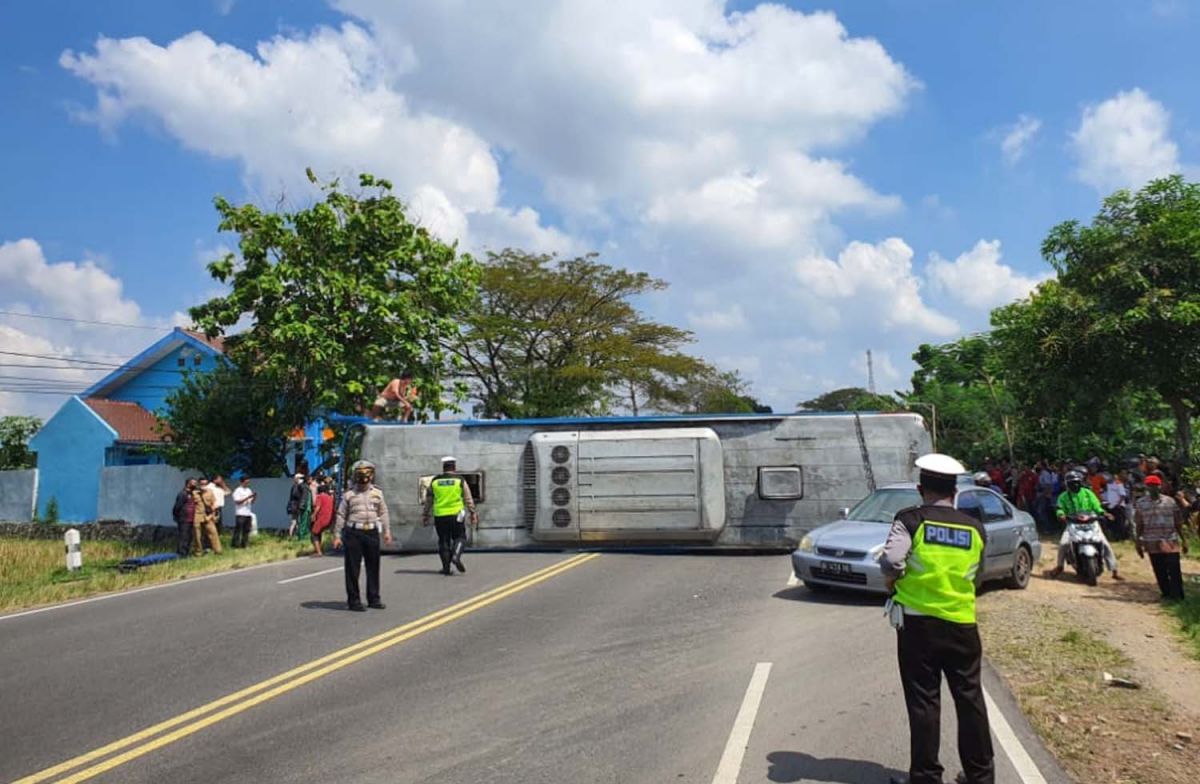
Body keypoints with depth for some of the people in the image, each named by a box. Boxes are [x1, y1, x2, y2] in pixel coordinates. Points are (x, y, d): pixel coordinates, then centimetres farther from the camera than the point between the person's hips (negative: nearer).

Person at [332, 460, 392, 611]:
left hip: (372, 533, 3)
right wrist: (337, 535, 1)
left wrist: (387, 531, 7)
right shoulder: (349, 495, 4)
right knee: (353, 568, -1)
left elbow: (383, 513, 14)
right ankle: (353, 600, 8)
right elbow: (341, 515, 5)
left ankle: (373, 598, 20)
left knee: (373, 567, 9)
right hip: (354, 533, -3)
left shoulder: (377, 493, 11)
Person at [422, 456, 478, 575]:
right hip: (456, 515, -2)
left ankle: (446, 567, 10)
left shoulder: (434, 482, 6)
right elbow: (468, 500, 1)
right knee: (460, 537, 9)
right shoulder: (460, 481, 1)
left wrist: (425, 515, 18)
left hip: (440, 516, 2)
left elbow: (428, 501, 11)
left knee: (443, 541, 10)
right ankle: (456, 556, -16)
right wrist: (473, 513, 7)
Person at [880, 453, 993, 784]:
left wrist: (893, 578, -1)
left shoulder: (910, 519, -9)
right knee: (970, 698, 14)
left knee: (923, 701, 5)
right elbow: (977, 576, 12)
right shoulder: (975, 528, 3)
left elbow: (891, 562, -21)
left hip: (918, 622, -3)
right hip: (962, 623, 3)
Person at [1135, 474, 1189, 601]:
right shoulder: (1141, 503, 4)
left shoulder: (1170, 501, 2)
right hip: (1152, 543, 1)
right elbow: (1139, 525, 7)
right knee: (1160, 571, 6)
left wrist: (1183, 540, 4)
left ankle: (1177, 595, 5)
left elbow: (1178, 523, 6)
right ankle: (1166, 594, 17)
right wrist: (1139, 543, 6)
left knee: (1174, 570, -3)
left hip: (1170, 542, -1)